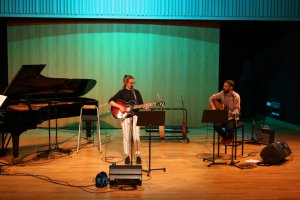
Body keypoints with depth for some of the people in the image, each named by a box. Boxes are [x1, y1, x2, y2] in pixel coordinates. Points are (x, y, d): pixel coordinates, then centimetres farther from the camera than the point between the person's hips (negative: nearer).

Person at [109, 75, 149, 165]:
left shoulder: (136, 92, 9)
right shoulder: (121, 92, 0)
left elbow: (141, 104, 9)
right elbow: (110, 101, -5)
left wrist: (145, 107, -12)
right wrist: (120, 107, -16)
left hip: (135, 115, 2)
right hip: (125, 116, -2)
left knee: (136, 136, -8)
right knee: (126, 137, -3)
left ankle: (138, 154, 6)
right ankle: (127, 156, 11)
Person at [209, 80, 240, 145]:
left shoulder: (236, 96, -14)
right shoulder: (222, 93, -2)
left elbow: (237, 109, -15)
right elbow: (211, 98, 10)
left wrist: (231, 113, -36)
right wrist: (213, 107, -5)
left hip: (232, 117, -4)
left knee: (229, 128, -33)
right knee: (216, 125, -26)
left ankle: (229, 137, 8)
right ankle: (224, 136, 8)